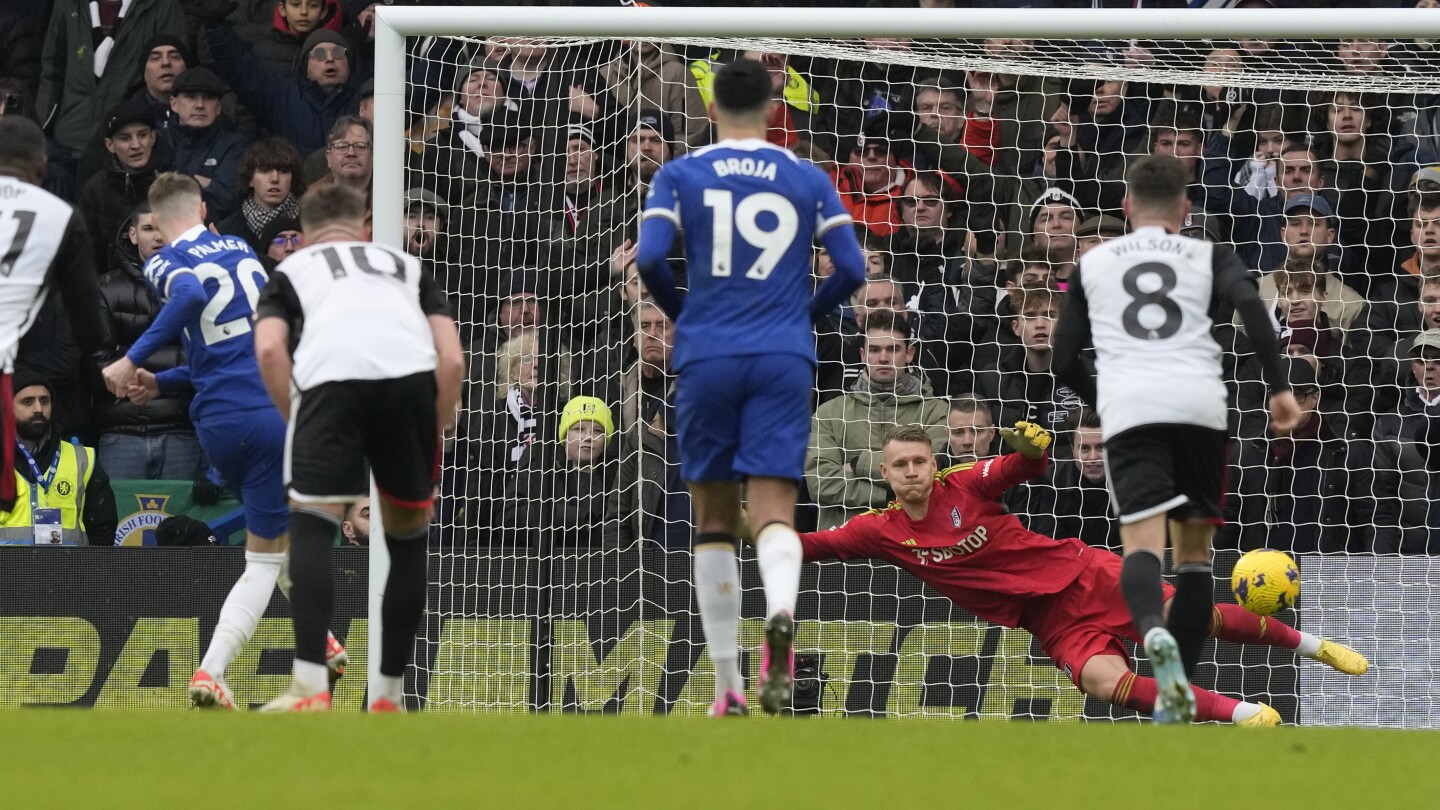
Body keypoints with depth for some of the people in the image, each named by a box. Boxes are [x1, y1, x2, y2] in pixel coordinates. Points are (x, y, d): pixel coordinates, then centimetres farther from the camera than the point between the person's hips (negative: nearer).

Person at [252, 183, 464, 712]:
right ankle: (389, 695, 22)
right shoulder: (406, 266, 37)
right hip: (411, 375, 2)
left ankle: (310, 688, -9)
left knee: (311, 524, 6)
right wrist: (432, 439, 27)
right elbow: (452, 360, 21)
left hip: (331, 375, -2)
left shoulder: (292, 268, 31)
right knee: (409, 531, 18)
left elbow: (269, 349, 9)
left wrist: (297, 425, 16)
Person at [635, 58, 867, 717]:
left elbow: (650, 257, -7)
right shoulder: (808, 180, 9)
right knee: (774, 513, -6)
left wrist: (680, 314, 12)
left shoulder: (679, 175, 5)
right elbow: (852, 269, 4)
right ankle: (781, 612, -41)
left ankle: (728, 687, 11)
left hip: (707, 359, 0)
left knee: (714, 521, 12)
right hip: (784, 360, 0)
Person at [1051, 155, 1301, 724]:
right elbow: (1249, 303, -3)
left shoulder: (1093, 264, 22)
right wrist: (1279, 386, -4)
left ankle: (1154, 631, -46)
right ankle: (1180, 695, 6)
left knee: (1142, 544, -12)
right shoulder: (1206, 256, 18)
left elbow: (1063, 362, 21)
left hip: (1127, 406, -1)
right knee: (1195, 549, 14)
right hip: (1200, 402, 1)